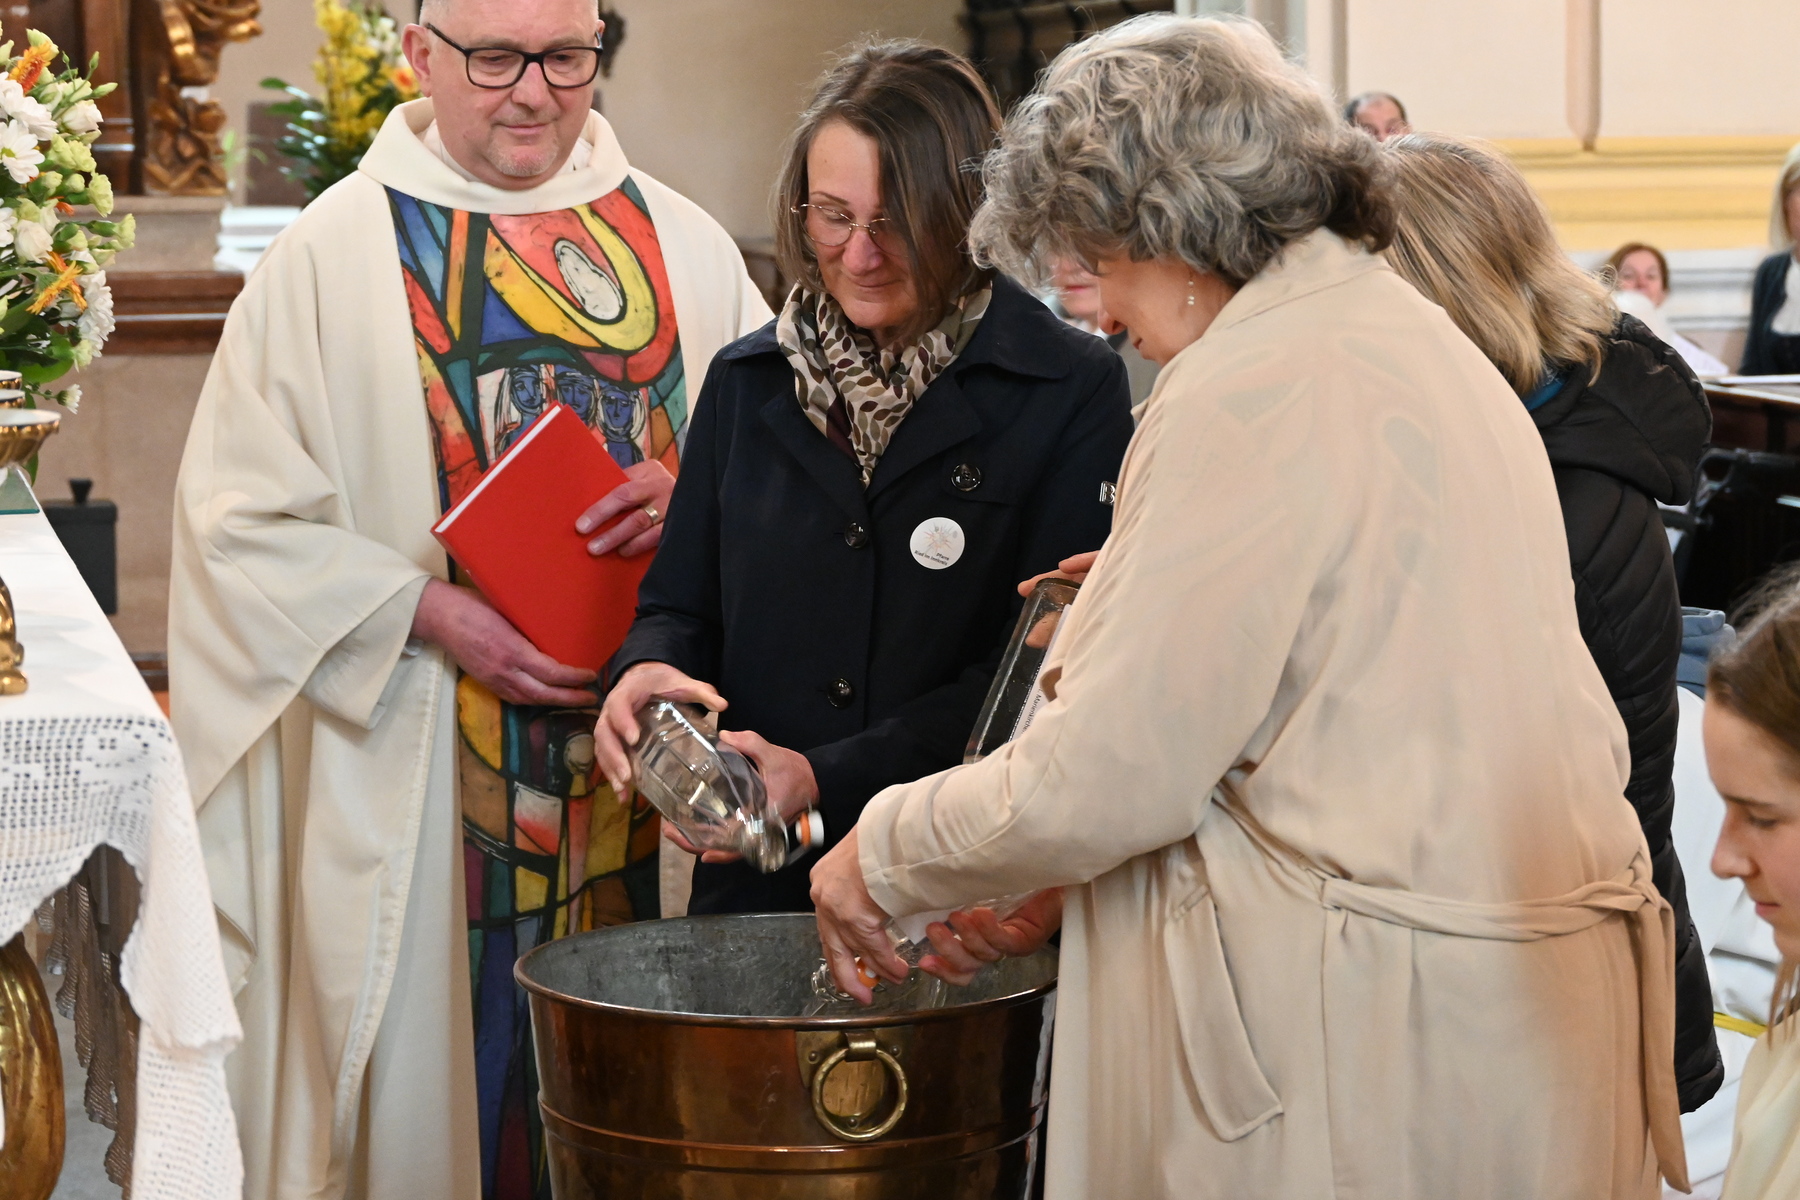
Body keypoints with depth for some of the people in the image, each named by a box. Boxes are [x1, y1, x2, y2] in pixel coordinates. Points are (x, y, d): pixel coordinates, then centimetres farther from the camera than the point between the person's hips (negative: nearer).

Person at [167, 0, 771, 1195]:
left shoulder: (683, 244, 8)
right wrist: (428, 613, -15)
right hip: (415, 772, -2)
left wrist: (695, 492, -9)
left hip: (645, 753, 3)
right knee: (432, 1067, 1)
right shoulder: (334, 256, -2)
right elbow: (241, 516, -4)